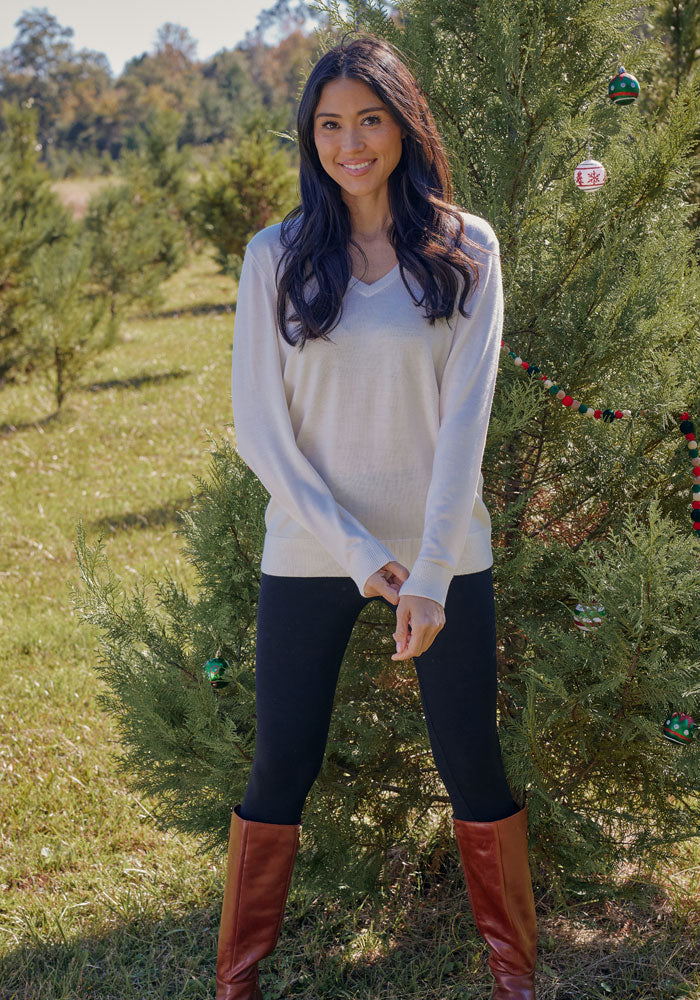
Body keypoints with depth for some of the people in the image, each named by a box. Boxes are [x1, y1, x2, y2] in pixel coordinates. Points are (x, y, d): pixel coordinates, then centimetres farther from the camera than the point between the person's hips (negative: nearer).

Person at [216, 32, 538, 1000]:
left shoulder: (465, 249, -2)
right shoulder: (277, 255, -1)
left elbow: (465, 417, -7)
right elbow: (259, 427, -4)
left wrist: (431, 575, -14)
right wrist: (358, 554, -11)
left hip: (445, 554, 0)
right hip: (307, 554, 0)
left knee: (473, 765, 7)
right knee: (282, 771, 7)